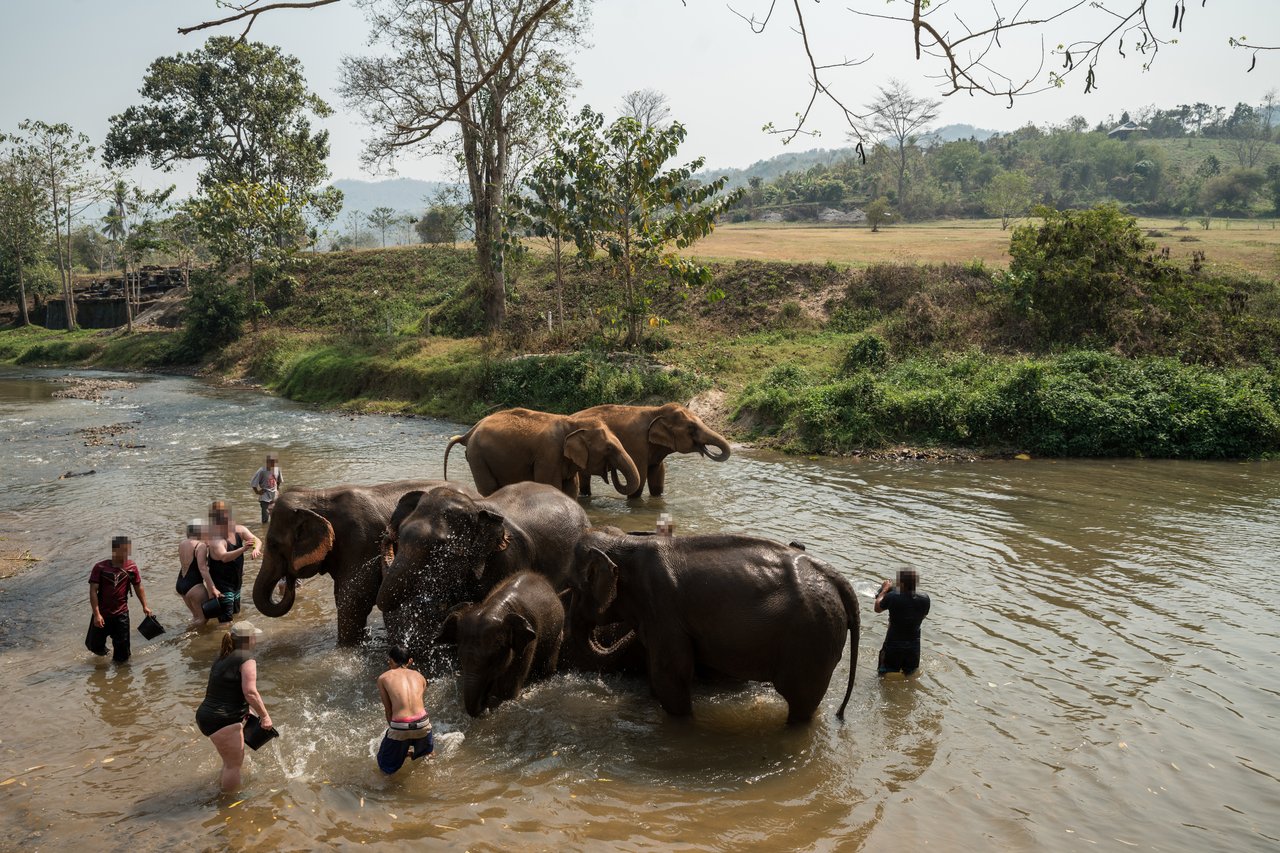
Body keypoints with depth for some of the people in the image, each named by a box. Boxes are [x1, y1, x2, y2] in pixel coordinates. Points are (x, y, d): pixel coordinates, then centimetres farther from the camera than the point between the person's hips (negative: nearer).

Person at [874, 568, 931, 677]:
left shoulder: (892, 597, -23)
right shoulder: (924, 599, -13)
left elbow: (877, 608, -3)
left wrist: (884, 590, 9)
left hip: (893, 645, -3)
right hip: (914, 646, 3)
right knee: (910, 676, 23)